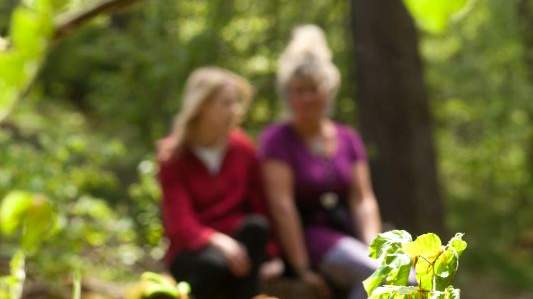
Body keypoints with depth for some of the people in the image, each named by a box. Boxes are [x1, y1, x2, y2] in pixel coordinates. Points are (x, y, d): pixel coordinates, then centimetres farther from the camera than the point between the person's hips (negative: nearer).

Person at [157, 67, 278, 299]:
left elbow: (261, 207, -1)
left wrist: (269, 253, -18)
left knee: (256, 225, -31)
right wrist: (218, 240, -36)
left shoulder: (243, 149, 4)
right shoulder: (174, 156, -6)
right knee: (215, 263, -37)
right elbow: (180, 223, -17)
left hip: (236, 243, 3)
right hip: (191, 250, -3)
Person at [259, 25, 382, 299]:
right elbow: (282, 205, -10)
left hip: (348, 233, 5)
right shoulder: (277, 139, -1)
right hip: (308, 238, -5)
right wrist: (303, 269, -17)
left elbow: (363, 200, 8)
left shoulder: (348, 139, 15)